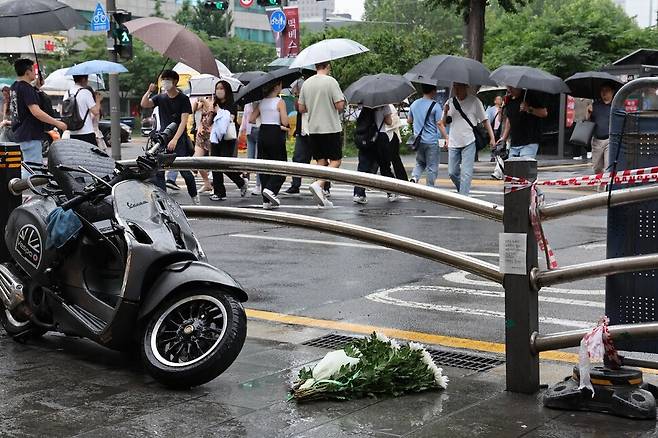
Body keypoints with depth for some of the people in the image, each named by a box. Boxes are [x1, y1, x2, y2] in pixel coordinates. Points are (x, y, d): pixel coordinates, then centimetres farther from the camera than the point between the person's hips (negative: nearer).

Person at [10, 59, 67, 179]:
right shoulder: (26, 88, -18)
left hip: (19, 132, 10)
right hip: (30, 135, -10)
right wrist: (57, 123, -24)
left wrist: (37, 86, 16)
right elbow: (36, 112, -27)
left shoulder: (14, 87, 11)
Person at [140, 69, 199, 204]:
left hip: (179, 140, -4)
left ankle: (194, 196, 15)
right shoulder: (160, 98, 10)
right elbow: (144, 104, -2)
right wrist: (149, 91, -17)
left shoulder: (183, 99, -3)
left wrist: (175, 139, -21)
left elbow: (184, 121, -11)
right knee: (158, 171, -3)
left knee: (185, 171, -3)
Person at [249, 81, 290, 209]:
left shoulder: (261, 103, 7)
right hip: (276, 135, -6)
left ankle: (267, 201, 7)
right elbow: (285, 122, -14)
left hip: (262, 135, 6)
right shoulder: (280, 102, -9)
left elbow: (251, 119, 4)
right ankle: (270, 189, -19)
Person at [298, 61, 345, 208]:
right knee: (336, 160, 2)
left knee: (321, 161, 10)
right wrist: (343, 101, 8)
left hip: (313, 129, 6)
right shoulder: (331, 81, -10)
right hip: (331, 128, -5)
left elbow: (301, 108, 11)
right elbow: (340, 106, -15)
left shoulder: (306, 83, 7)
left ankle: (322, 196, 8)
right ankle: (318, 184, -19)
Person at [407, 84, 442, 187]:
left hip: (418, 140, 5)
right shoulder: (435, 106, -11)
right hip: (431, 141, -5)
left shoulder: (414, 104, 6)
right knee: (432, 167, 4)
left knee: (420, 163, 21)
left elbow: (409, 121, 17)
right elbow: (439, 124, -14)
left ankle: (414, 177, -5)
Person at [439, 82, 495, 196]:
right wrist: (445, 112, -5)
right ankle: (462, 191, 30)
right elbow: (442, 123, 14)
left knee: (466, 173, -10)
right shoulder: (450, 102, 8)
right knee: (452, 173, 9)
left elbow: (485, 120, 1)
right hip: (453, 144, 4)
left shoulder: (474, 101, -2)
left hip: (469, 143, -4)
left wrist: (492, 138, -7)